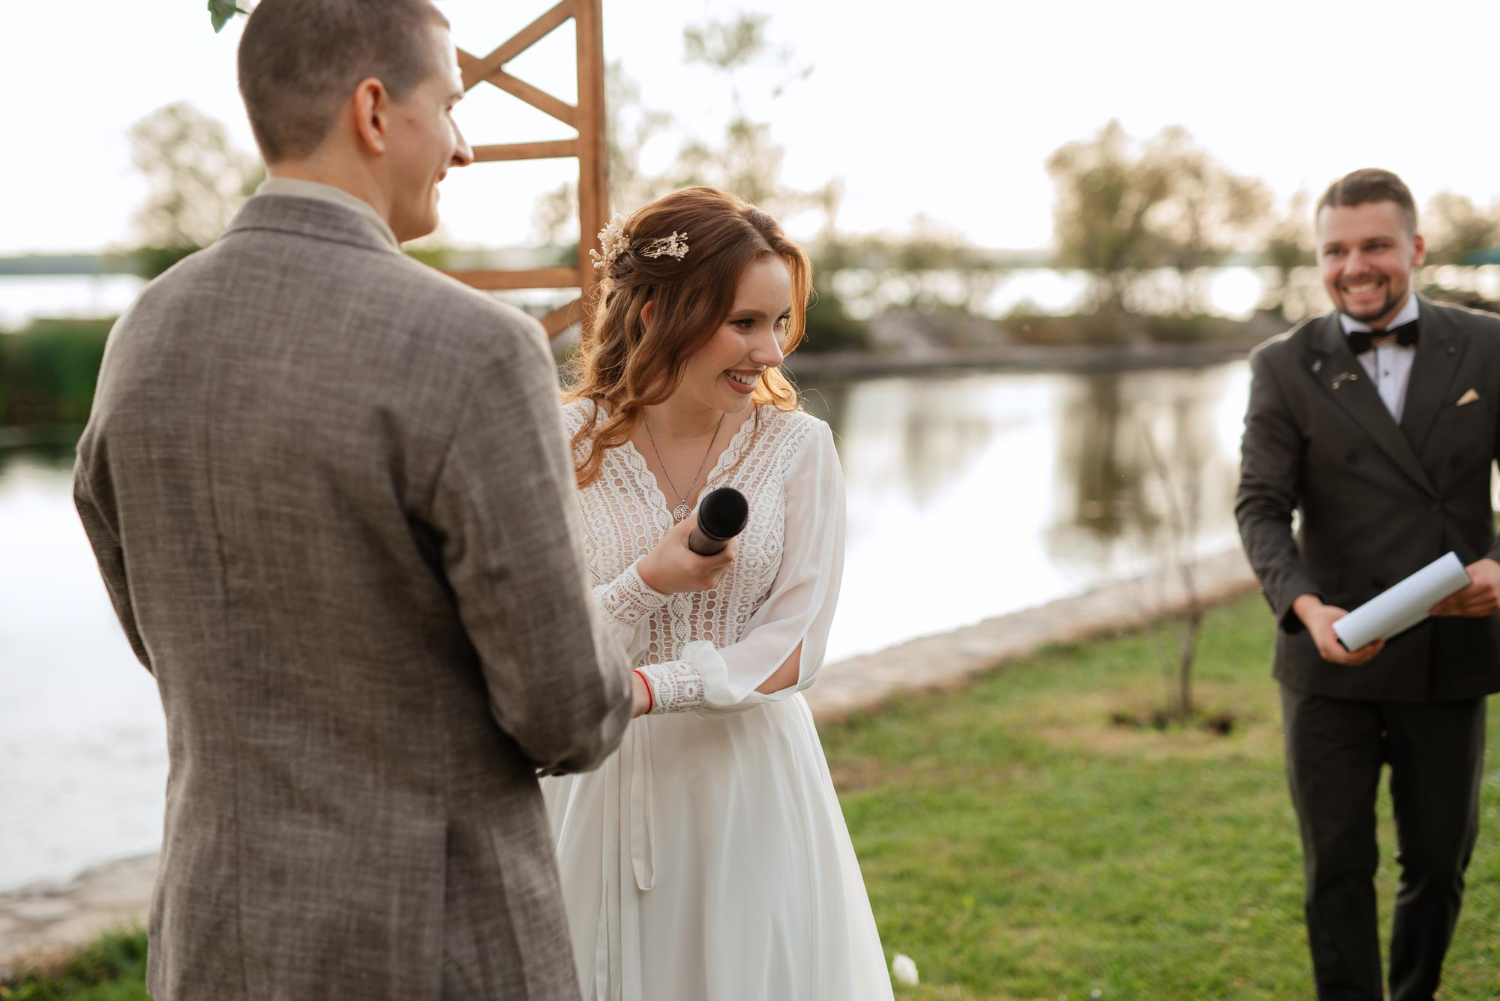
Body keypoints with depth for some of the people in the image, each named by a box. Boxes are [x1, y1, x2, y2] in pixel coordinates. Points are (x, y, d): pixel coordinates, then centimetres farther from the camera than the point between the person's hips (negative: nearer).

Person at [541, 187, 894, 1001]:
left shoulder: (798, 449, -3)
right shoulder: (565, 446, -5)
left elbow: (794, 649, -9)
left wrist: (643, 688, -22)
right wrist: (645, 584, -21)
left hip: (749, 789, 0)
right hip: (601, 789, 0)